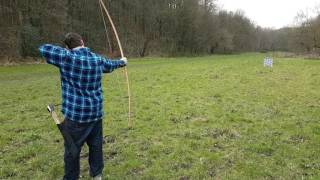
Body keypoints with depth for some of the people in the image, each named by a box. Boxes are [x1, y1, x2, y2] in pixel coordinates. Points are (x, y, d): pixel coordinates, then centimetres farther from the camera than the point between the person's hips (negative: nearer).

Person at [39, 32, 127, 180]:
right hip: (96, 112, 5)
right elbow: (111, 65, 22)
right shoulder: (98, 59, 3)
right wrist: (122, 62, 44)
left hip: (75, 114, -5)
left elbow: (43, 49, -7)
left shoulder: (67, 57, -13)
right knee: (96, 145, 18)